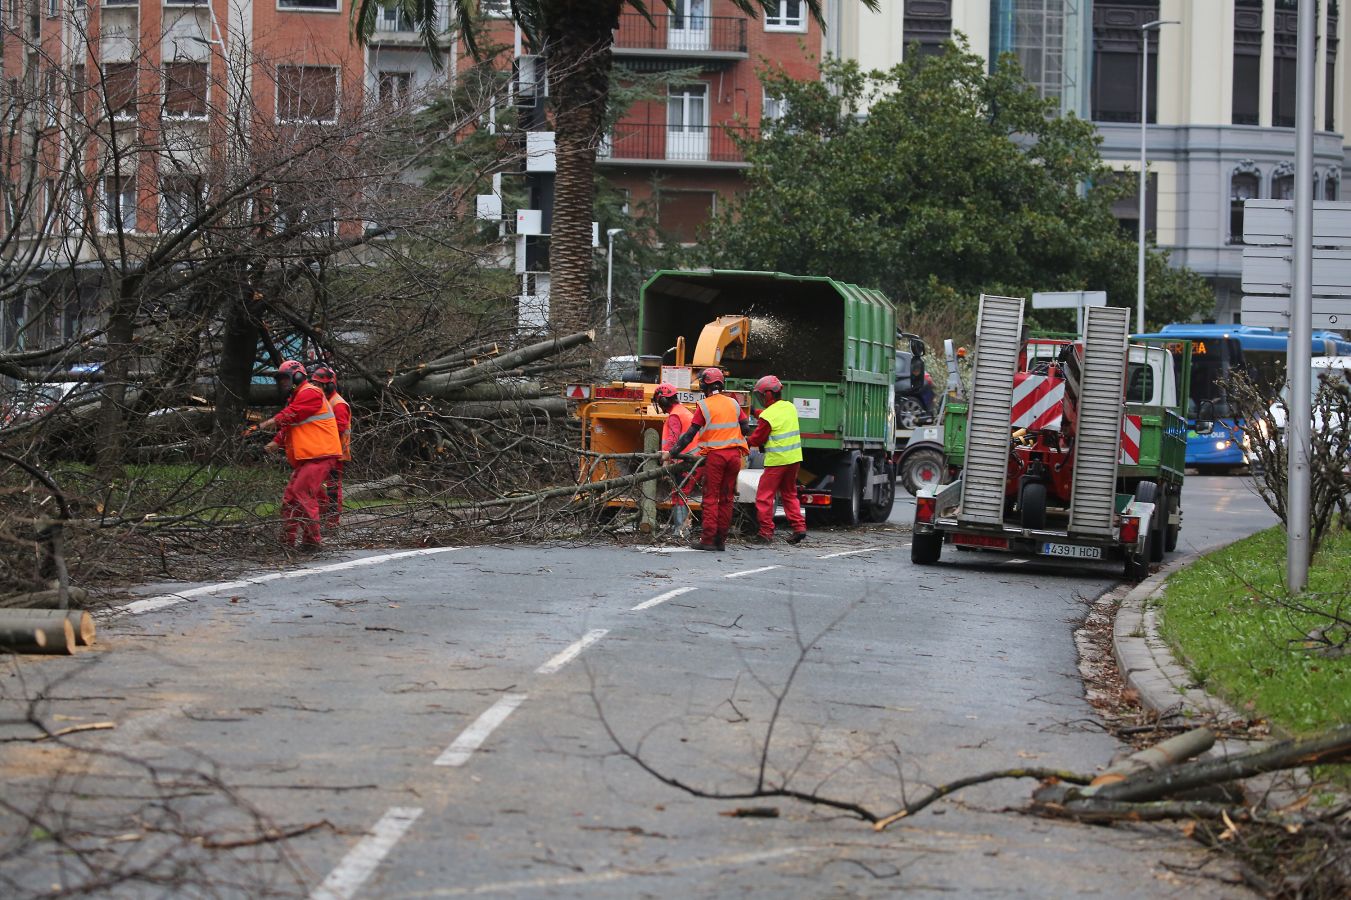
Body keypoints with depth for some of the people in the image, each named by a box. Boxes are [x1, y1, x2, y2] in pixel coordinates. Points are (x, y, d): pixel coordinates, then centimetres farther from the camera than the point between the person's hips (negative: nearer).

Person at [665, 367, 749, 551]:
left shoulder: (704, 406, -4)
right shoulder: (734, 404, 9)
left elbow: (689, 435, -6)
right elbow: (745, 429, 10)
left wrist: (671, 453, -1)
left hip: (715, 455, -4)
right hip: (734, 454, 4)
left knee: (711, 498, -1)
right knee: (727, 498, 8)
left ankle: (708, 540, -6)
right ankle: (721, 540, 9)